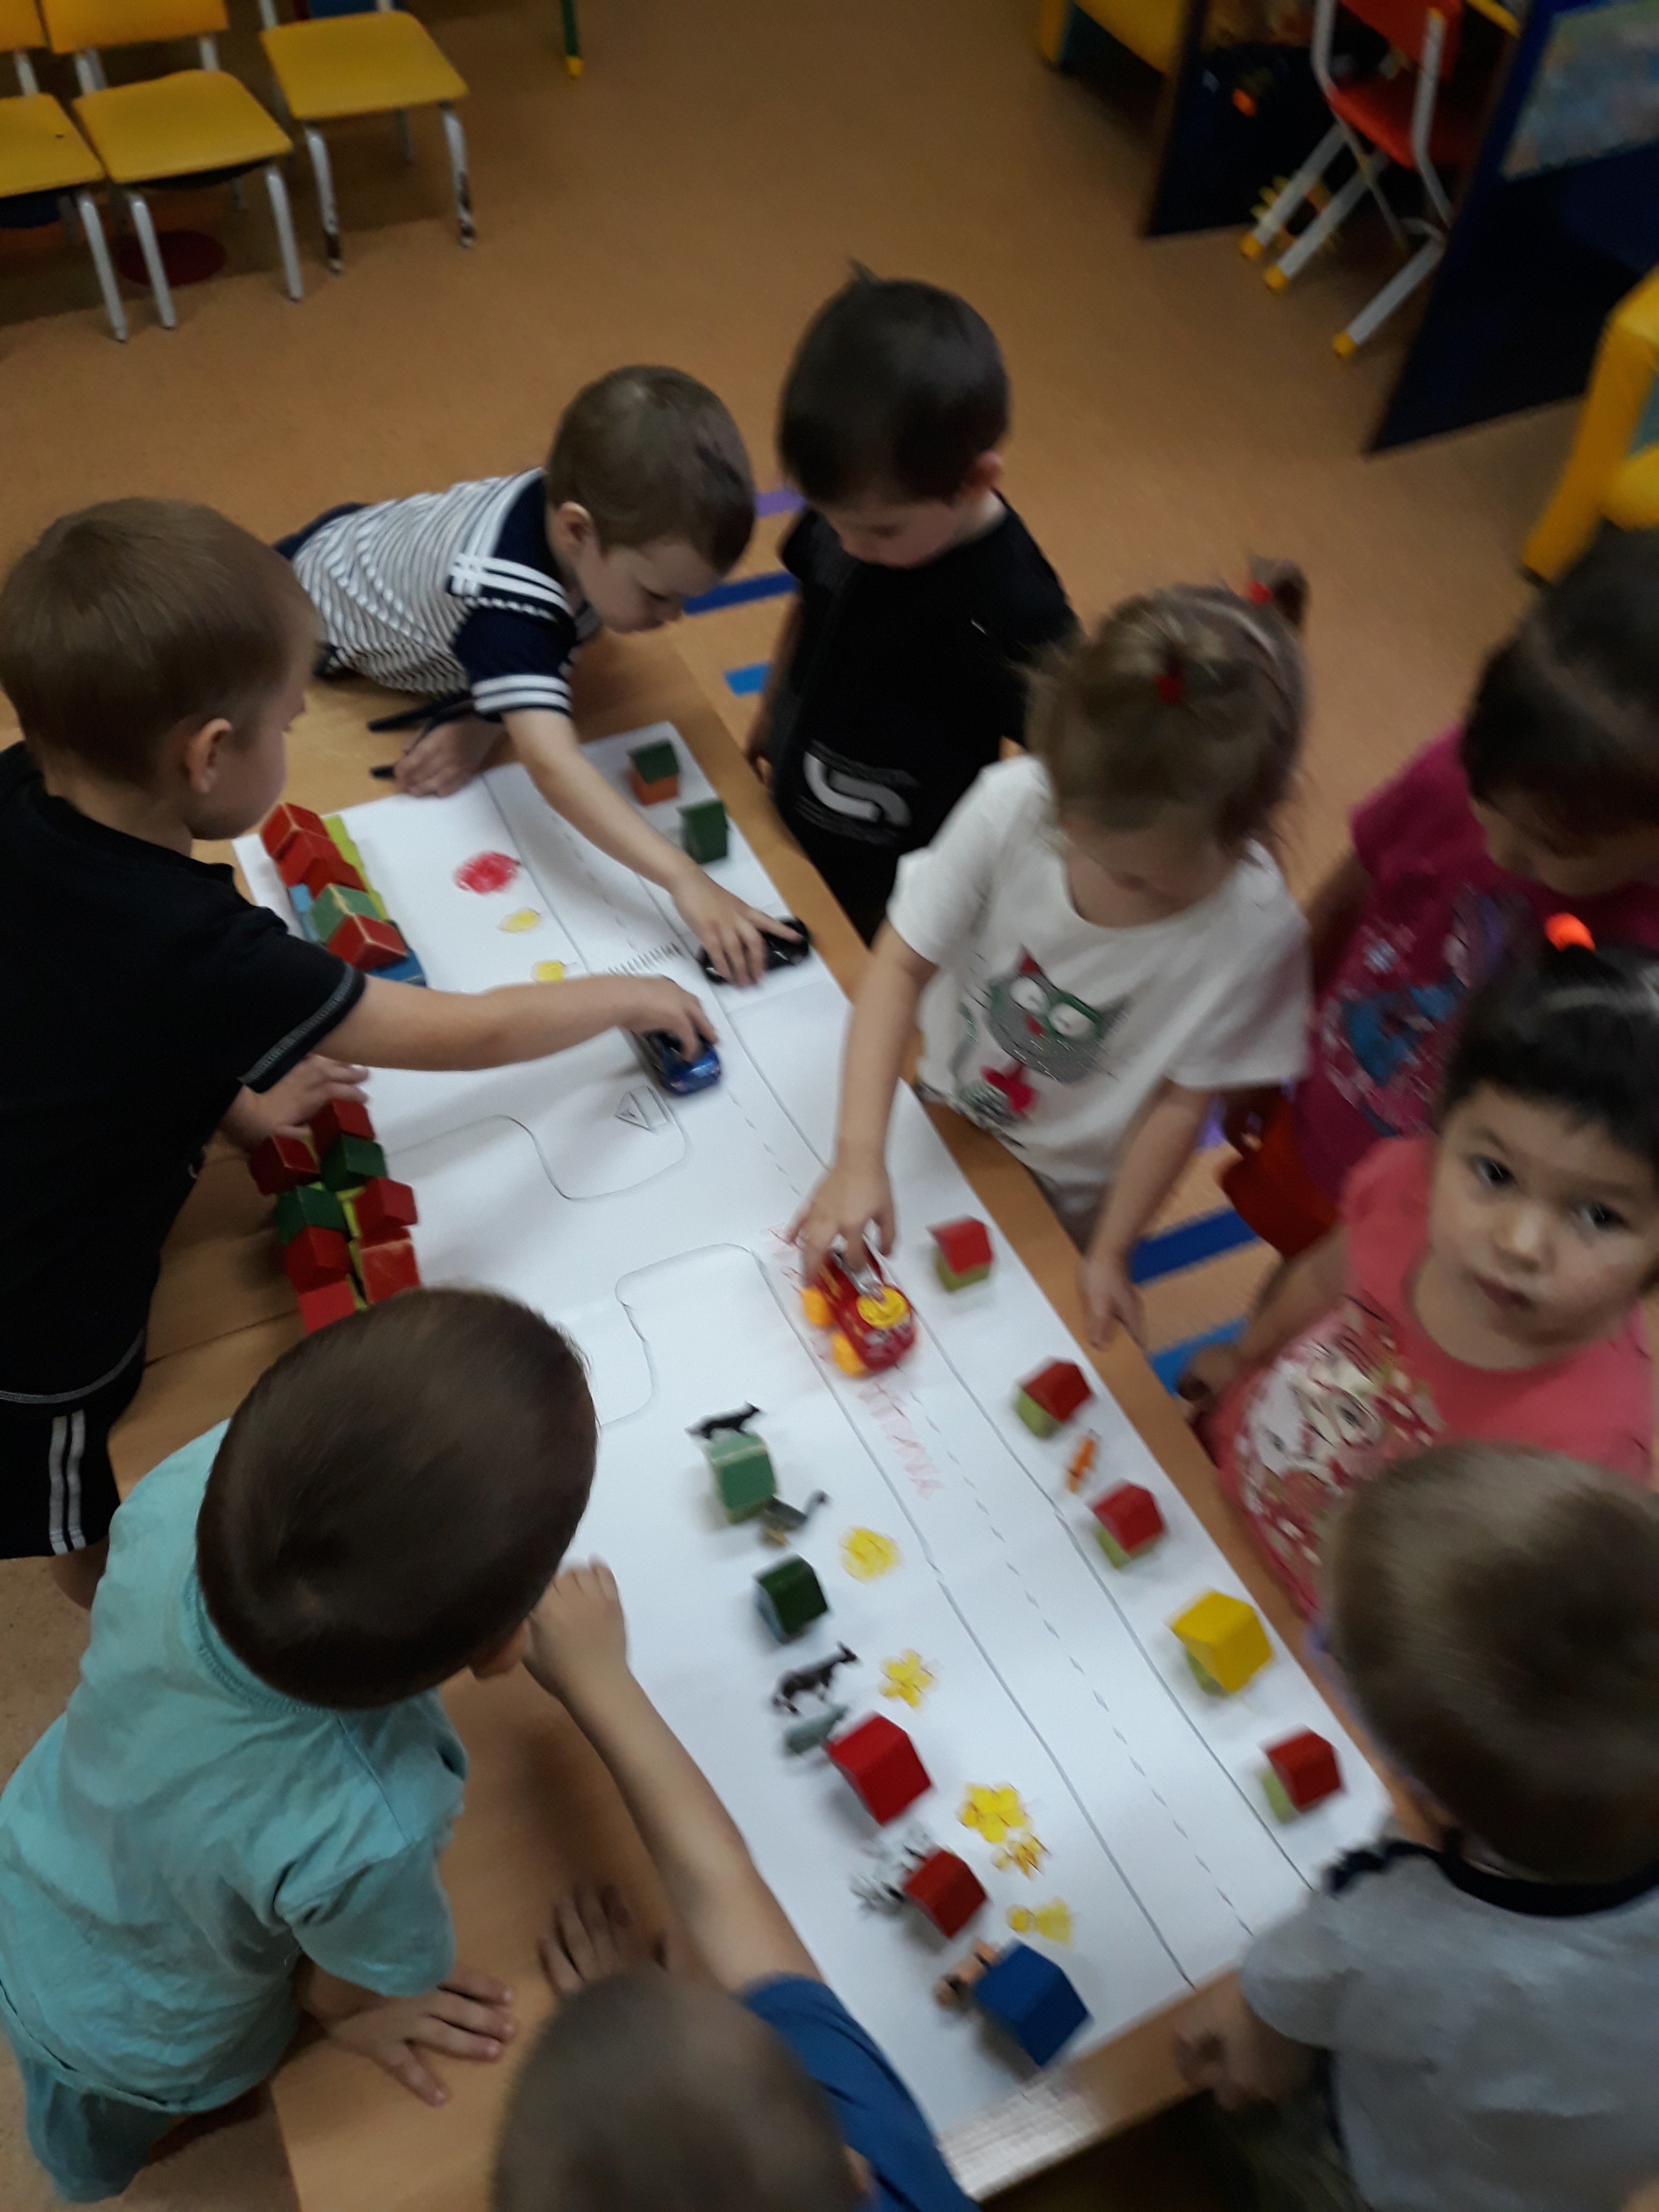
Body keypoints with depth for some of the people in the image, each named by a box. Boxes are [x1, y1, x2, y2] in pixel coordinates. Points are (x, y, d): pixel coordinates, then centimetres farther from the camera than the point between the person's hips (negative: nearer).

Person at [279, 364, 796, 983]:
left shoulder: (576, 501, -28)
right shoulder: (506, 596, -51)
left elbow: (553, 650, -13)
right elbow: (552, 765, -61)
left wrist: (479, 718, -31)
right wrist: (684, 880, -69)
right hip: (305, 606, -5)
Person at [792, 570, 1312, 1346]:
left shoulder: (1253, 933, -33)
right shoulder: (1013, 801, -33)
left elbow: (1181, 1101, -19)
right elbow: (902, 965, -24)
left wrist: (1107, 1254, -10)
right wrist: (859, 1156, -32)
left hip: (1064, 1191, -1)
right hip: (942, 1113, 2)